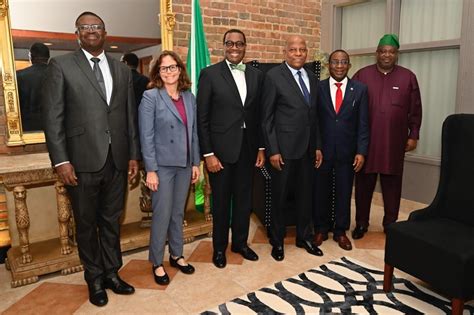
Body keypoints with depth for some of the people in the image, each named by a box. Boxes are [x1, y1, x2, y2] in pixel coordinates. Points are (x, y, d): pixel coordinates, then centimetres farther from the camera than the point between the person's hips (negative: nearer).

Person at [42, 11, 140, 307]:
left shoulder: (122, 69, 11)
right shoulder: (61, 65, 0)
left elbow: (131, 115, 11)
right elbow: (53, 116, -4)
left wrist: (134, 155, 7)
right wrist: (61, 160, -11)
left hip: (117, 160, 3)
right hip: (83, 161, -3)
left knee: (112, 221, 14)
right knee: (87, 223, 10)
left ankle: (112, 273, 30)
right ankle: (95, 278, 28)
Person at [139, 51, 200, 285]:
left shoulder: (189, 97, 7)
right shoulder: (150, 97, -7)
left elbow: (194, 132, 10)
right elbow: (146, 136, -11)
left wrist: (196, 163, 8)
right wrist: (150, 170, -14)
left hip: (184, 165, 5)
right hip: (162, 165, -4)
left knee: (178, 213, 14)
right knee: (162, 215, 2)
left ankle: (177, 255, 30)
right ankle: (157, 263, 19)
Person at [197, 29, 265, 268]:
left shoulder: (256, 75, 8)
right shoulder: (210, 74, -5)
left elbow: (259, 114, 10)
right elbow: (202, 118, -7)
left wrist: (261, 148, 7)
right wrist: (208, 153, -12)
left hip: (248, 148, 4)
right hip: (221, 149, -4)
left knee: (244, 198, 14)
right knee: (221, 201, 9)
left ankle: (240, 242, 34)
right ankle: (219, 247, 28)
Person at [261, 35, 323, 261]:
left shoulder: (312, 78, 11)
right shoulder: (274, 76, -7)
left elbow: (314, 116, 14)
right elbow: (266, 117, -9)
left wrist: (317, 146, 10)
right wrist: (272, 150, -13)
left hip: (307, 148, 6)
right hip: (284, 148, -5)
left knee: (305, 194, 15)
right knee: (279, 196, 8)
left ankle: (304, 237, 33)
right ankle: (277, 241, 26)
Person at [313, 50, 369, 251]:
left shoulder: (360, 89, 2)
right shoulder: (318, 88, 0)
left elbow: (363, 123, 0)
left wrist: (361, 152, -7)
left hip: (347, 151, 1)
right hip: (322, 150, 0)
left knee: (344, 192, 11)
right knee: (321, 191, 10)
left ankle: (341, 231, 28)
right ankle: (320, 229, 28)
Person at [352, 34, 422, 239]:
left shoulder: (408, 77, 6)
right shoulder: (362, 75, 3)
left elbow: (415, 110, 8)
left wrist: (413, 135, 3)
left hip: (395, 142, 1)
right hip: (365, 140, 0)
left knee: (392, 184, 8)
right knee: (364, 183, 7)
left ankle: (390, 224, 23)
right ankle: (361, 223, 20)